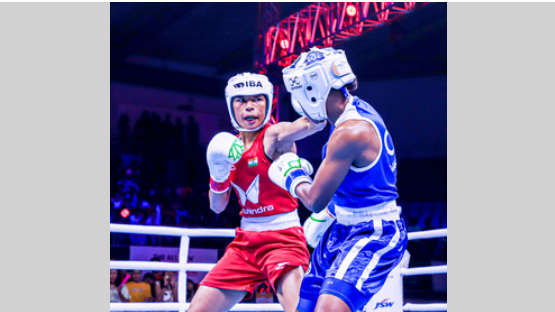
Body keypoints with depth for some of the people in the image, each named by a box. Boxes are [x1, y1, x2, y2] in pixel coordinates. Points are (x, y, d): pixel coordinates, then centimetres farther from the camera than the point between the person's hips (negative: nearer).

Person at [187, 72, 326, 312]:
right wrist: (218, 176, -6)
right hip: (245, 242, 6)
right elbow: (217, 206, 13)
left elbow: (313, 120, -31)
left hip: (283, 240, -6)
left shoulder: (275, 136, -9)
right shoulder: (229, 147, 9)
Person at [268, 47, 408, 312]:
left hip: (374, 236, -10)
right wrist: (326, 215, 26)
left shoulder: (351, 131, -25)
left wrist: (291, 176, 3)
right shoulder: (357, 110, 4)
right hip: (343, 230, 10)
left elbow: (315, 200, -17)